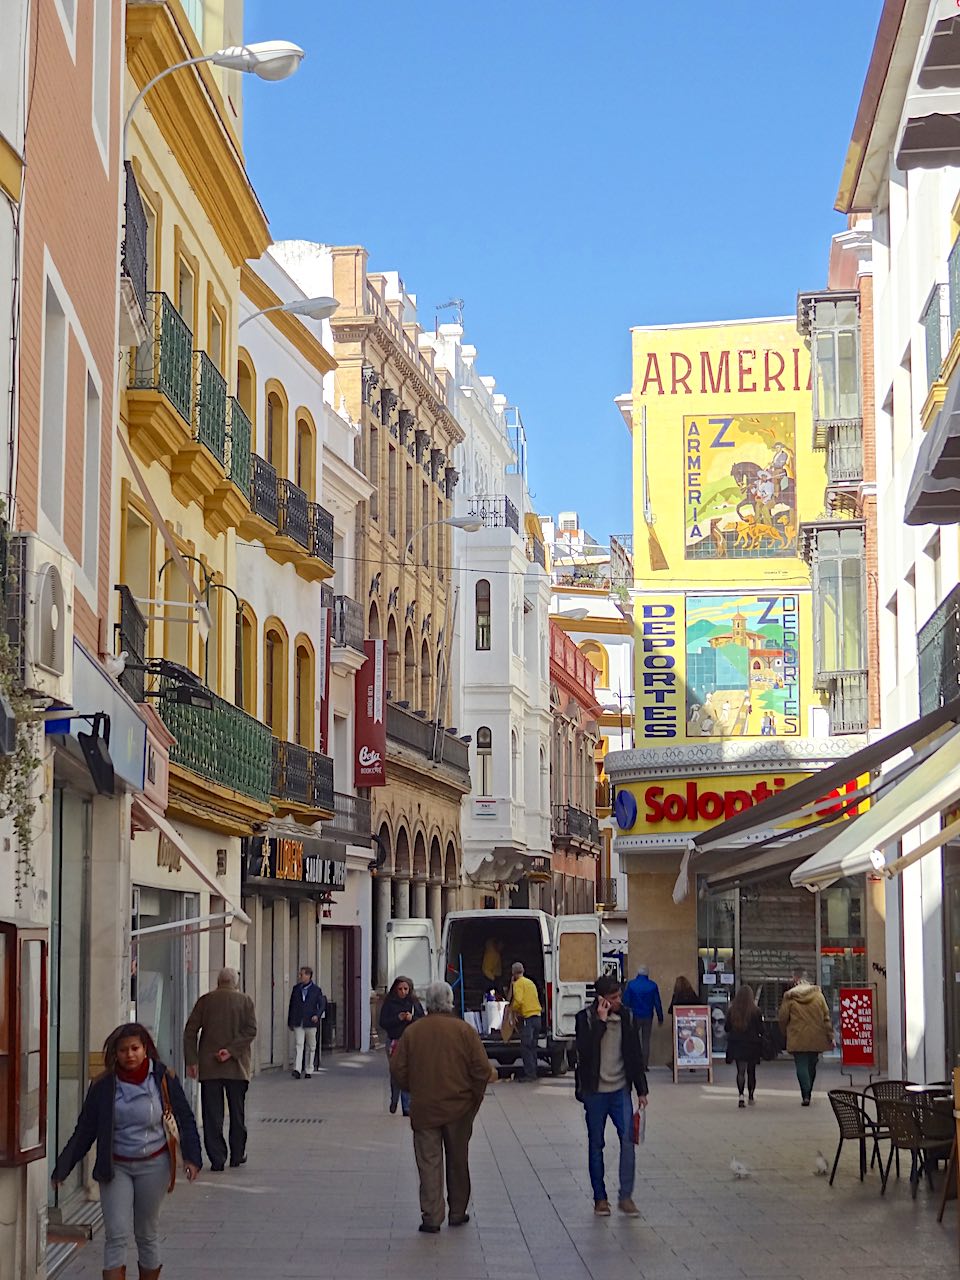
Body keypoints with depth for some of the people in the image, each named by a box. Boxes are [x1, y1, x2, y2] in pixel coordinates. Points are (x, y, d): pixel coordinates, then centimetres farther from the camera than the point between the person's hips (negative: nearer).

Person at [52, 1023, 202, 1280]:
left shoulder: (163, 1079, -6)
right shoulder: (104, 1086, -5)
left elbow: (185, 1119, 1)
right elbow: (84, 1131, 1)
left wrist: (192, 1157, -9)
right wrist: (63, 1168, -2)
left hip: (153, 1165, 0)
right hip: (115, 1167, 0)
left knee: (147, 1234, 12)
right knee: (116, 1235, -8)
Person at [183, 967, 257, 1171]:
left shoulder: (205, 1000, 4)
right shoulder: (245, 1001, 3)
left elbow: (190, 1031, -1)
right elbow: (251, 1030, -9)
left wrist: (191, 1061, -1)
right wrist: (231, 1051, -11)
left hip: (208, 1067, 0)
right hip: (237, 1067, 0)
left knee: (212, 1115, 2)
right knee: (237, 1113, 13)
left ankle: (217, 1159, -3)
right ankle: (237, 1156, 19)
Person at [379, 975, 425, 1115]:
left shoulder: (414, 1003, 4)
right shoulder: (389, 1003, 2)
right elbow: (383, 1022, -2)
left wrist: (412, 1018, -14)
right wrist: (398, 1018, -15)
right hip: (394, 1042, 0)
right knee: (395, 1074, 6)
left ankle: (407, 1107, -2)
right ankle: (394, 1101, 30)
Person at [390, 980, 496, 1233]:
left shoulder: (412, 1031, -3)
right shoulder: (464, 1030, -8)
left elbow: (397, 1069, 0)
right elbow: (481, 1070, -11)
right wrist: (492, 1074, 10)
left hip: (424, 1108, 0)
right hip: (458, 1107, 0)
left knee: (429, 1162, 3)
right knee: (458, 1160, 15)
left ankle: (431, 1216, -3)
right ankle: (457, 1213, 23)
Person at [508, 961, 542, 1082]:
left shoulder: (518, 983, -6)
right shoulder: (530, 982, 20)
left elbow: (518, 1000, -18)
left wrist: (513, 1010, -3)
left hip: (527, 1018, -8)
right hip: (537, 1016, 8)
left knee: (526, 1047, -7)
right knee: (532, 1047, 14)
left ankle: (529, 1074, -11)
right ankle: (532, 1072, 16)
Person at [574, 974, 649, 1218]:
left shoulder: (627, 1017, 4)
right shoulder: (586, 1018, -6)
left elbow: (635, 1055, 11)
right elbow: (584, 1050, -21)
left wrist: (641, 1089, 11)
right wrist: (600, 1021, -22)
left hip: (620, 1090, 2)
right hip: (595, 1091, -2)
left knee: (628, 1138, -11)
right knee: (596, 1144, 6)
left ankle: (626, 1196, -7)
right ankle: (600, 1198, 16)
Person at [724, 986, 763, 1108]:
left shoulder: (732, 1011, -6)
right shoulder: (755, 1011, -12)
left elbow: (726, 1028, 1)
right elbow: (761, 1030, -8)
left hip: (736, 1045, 1)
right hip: (752, 1045, -1)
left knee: (741, 1071, 3)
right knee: (751, 1071, 14)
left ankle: (741, 1094, -16)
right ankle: (751, 1096, 22)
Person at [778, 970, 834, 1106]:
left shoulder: (789, 997, -3)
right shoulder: (818, 995, 3)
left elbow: (783, 1018, 1)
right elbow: (826, 1017, 3)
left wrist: (785, 1034, 17)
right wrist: (830, 1036, 7)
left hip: (798, 1038, -3)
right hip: (815, 1038, 3)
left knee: (801, 1066, -2)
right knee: (812, 1066, 15)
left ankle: (805, 1095, -16)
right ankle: (808, 1094, 23)